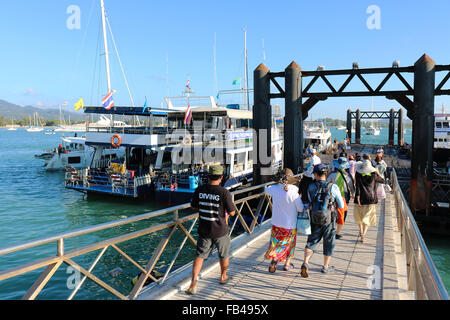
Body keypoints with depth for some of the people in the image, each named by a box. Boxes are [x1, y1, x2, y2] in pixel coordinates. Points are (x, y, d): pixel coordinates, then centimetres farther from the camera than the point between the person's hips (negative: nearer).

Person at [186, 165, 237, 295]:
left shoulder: (199, 190, -7)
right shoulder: (224, 192, -19)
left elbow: (193, 207, 7)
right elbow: (232, 212, -12)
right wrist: (231, 203, 6)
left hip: (204, 230, 3)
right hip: (220, 230, -2)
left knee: (200, 256, 12)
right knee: (224, 255, 21)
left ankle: (193, 283, 1)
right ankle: (223, 277, 42)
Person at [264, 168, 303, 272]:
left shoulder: (275, 189, -11)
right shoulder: (294, 192, -22)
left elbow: (266, 190, 14)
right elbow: (301, 209, -14)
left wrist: (279, 184, 15)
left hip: (277, 223, 2)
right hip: (290, 224, -2)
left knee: (276, 243, 17)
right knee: (290, 243, 20)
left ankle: (274, 259, -7)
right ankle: (287, 264, 30)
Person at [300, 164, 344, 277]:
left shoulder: (311, 187, -4)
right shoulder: (333, 187, -10)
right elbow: (341, 205, -2)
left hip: (315, 221, 1)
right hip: (329, 221, -1)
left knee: (311, 242, 15)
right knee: (329, 243, 18)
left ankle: (305, 263, -3)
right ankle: (325, 267, 31)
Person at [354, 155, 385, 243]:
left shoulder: (358, 174, -8)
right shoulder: (374, 174, -4)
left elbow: (358, 187, -13)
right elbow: (382, 181, 12)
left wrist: (357, 197, -13)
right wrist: (378, 173, 23)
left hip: (361, 198, 0)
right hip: (371, 198, 0)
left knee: (359, 215, 20)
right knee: (367, 217, 1)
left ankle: (361, 231, 36)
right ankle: (363, 235, -14)